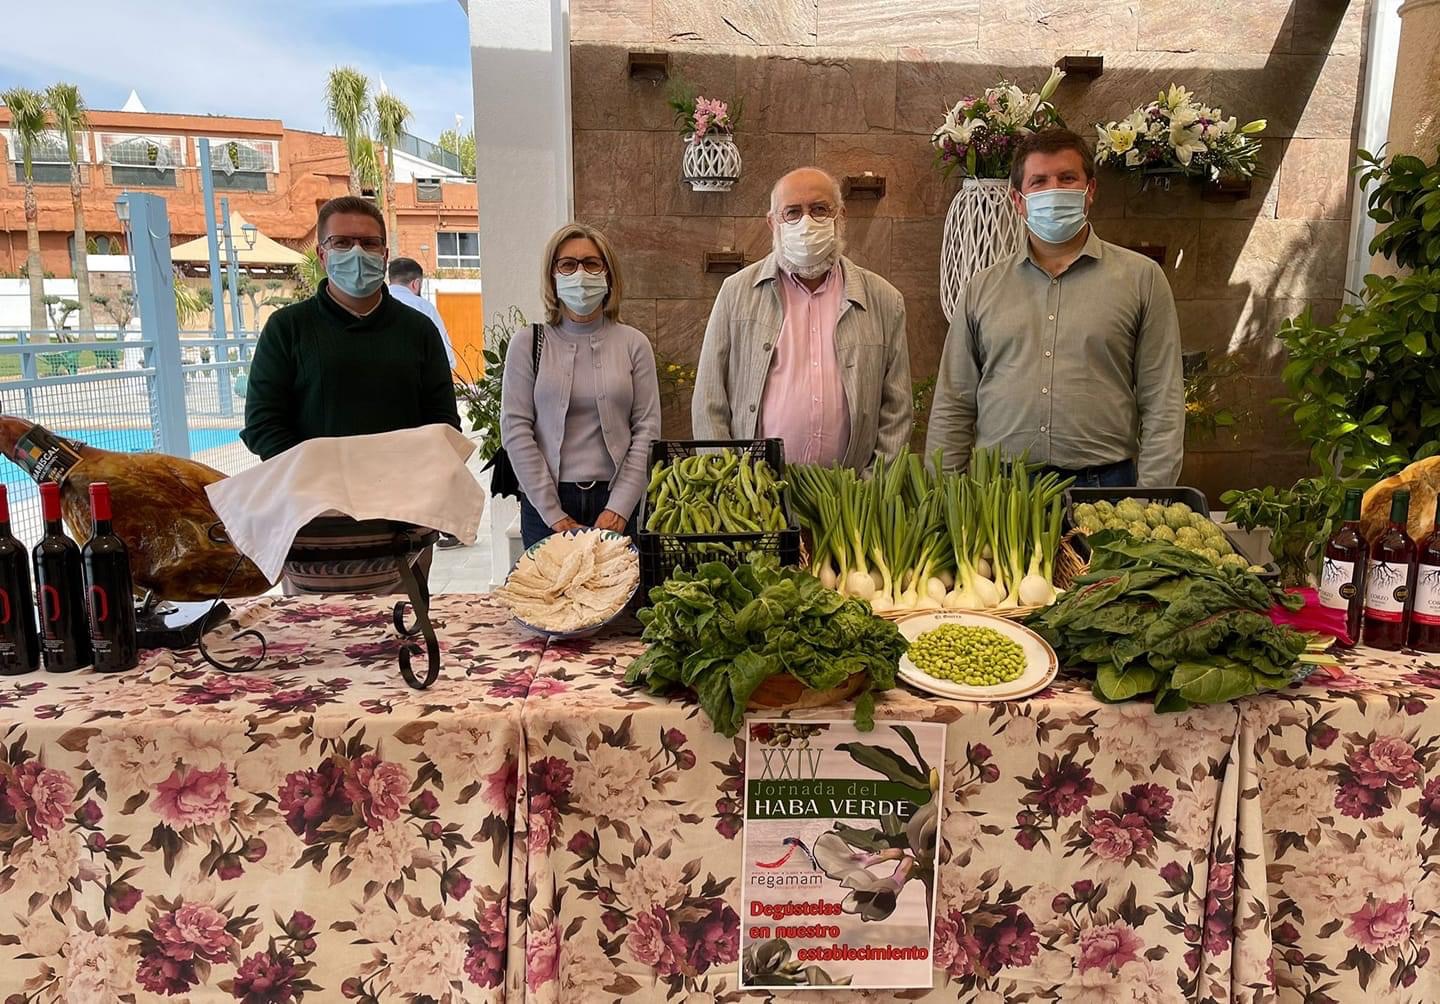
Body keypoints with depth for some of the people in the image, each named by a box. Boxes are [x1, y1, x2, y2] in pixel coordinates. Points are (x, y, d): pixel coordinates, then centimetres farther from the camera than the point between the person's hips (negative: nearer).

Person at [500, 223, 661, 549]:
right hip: (545, 502, 0)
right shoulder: (528, 343, 1)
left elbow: (647, 429, 0)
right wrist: (554, 514, -9)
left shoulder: (633, 344, 3)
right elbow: (515, 428, -4)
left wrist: (619, 507, -9)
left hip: (616, 501, 1)